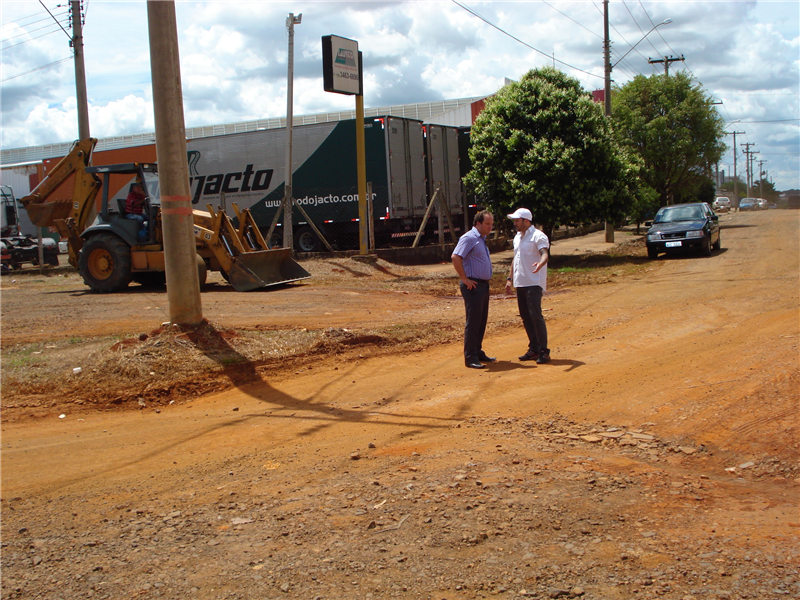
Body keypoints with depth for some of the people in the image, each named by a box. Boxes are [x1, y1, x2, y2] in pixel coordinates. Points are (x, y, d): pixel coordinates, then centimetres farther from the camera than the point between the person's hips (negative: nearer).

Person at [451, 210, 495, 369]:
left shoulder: (481, 239, 18)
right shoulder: (469, 238, -12)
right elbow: (455, 257, -24)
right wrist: (464, 279, -21)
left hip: (483, 285, 10)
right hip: (473, 285, -10)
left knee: (482, 321, 14)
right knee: (473, 322, -7)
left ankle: (478, 352, 23)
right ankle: (470, 358, -4)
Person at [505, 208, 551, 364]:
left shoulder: (538, 236, -9)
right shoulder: (517, 237, 18)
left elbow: (545, 254, -24)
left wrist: (540, 263, -46)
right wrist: (510, 278, 21)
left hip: (534, 283, -8)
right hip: (520, 283, 8)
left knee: (535, 315, -13)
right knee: (525, 316, 9)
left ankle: (544, 351, -7)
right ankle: (534, 349, 18)